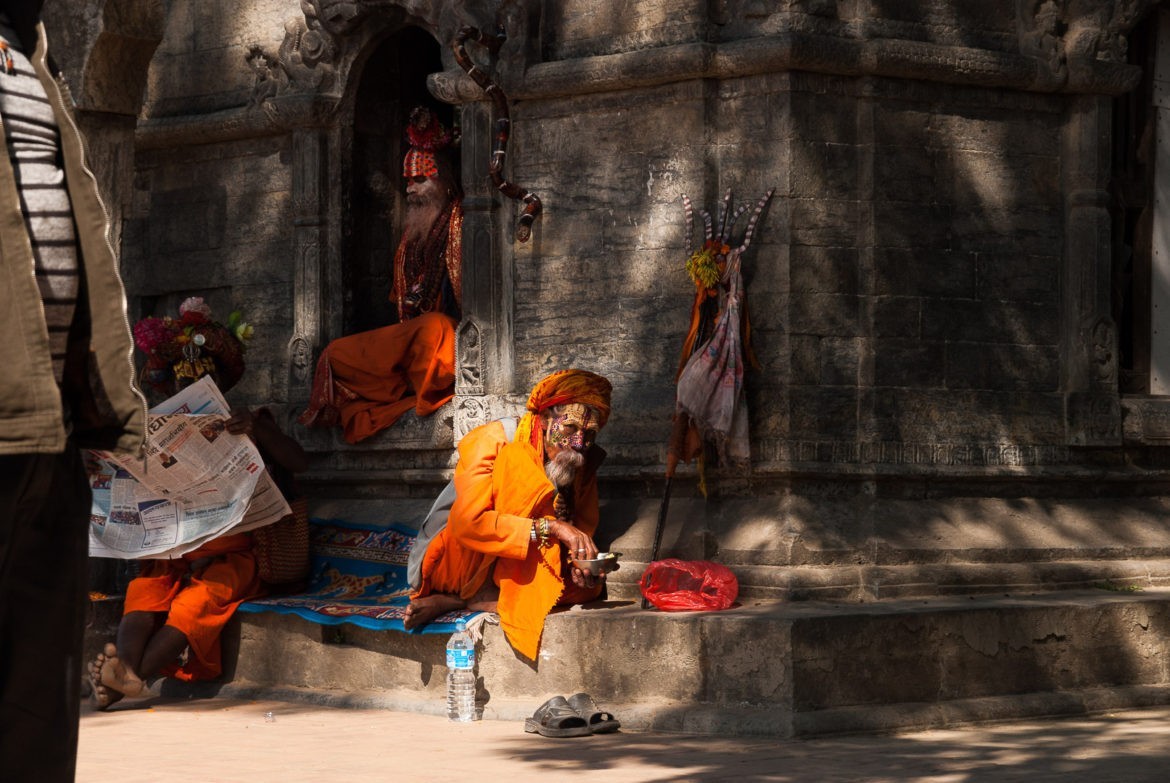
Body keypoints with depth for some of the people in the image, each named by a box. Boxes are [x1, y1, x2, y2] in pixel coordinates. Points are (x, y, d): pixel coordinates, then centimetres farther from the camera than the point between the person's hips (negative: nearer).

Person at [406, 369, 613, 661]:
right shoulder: (492, 443, -18)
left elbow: (584, 527, 1)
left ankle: (454, 602, -17)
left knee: (589, 587, -25)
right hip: (463, 569, -6)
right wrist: (551, 527, -35)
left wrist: (582, 560, -24)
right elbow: (468, 524, -29)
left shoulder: (587, 461, -2)